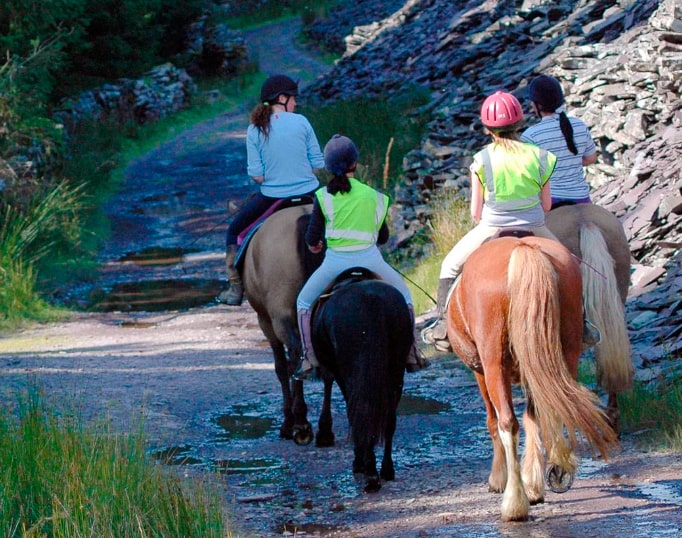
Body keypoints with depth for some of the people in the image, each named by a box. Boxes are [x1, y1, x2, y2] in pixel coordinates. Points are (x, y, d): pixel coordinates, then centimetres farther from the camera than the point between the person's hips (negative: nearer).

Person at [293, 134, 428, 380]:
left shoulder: (323, 196, -4)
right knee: (403, 295, 25)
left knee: (304, 302, 19)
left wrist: (313, 244, 18)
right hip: (370, 261, 1)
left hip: (335, 262, -1)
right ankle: (411, 355, 22)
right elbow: (383, 236, 11)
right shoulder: (374, 196, 2)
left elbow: (312, 239, -5)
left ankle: (309, 360, 5)